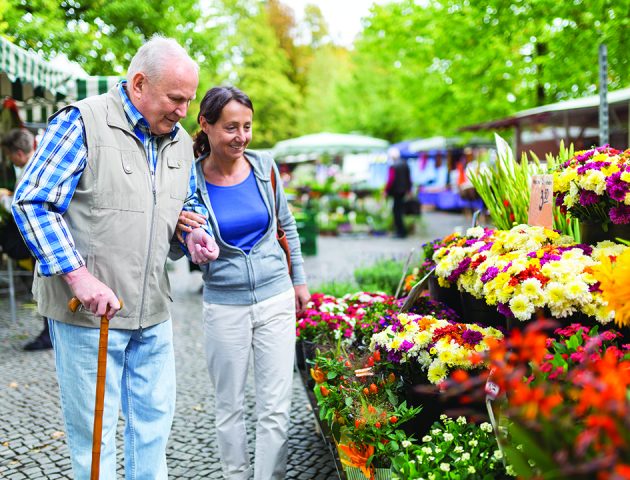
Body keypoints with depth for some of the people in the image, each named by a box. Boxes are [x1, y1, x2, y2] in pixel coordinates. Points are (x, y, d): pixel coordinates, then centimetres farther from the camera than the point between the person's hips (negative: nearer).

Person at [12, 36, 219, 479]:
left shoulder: (181, 143, 10)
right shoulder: (81, 122, -11)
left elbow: (189, 204, 24)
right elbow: (33, 202, -14)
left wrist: (193, 233, 0)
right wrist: (77, 275, -22)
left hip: (153, 312, 7)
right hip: (87, 311, -6)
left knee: (155, 417, 17)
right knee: (93, 428, 5)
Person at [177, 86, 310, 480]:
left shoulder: (265, 167, -3)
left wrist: (300, 281, 15)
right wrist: (180, 231, -25)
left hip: (276, 299, 1)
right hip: (224, 305, -1)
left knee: (276, 406, 5)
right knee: (229, 407, 12)